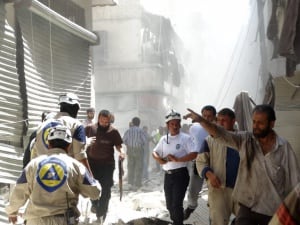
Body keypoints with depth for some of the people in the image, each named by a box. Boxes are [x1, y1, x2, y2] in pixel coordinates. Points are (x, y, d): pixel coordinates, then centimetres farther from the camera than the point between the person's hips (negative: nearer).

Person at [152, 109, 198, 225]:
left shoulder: (185, 138, -8)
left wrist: (177, 159, -23)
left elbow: (194, 154, -17)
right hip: (167, 175, 6)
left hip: (180, 174, -6)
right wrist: (158, 158, -6)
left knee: (177, 204, -7)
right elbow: (154, 152, 18)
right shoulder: (163, 139, 9)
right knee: (169, 204, 15)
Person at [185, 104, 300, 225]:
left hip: (274, 212, 0)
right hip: (247, 208, 0)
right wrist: (201, 120, -35)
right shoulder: (245, 140, -3)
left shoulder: (284, 147, -6)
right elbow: (221, 134, -18)